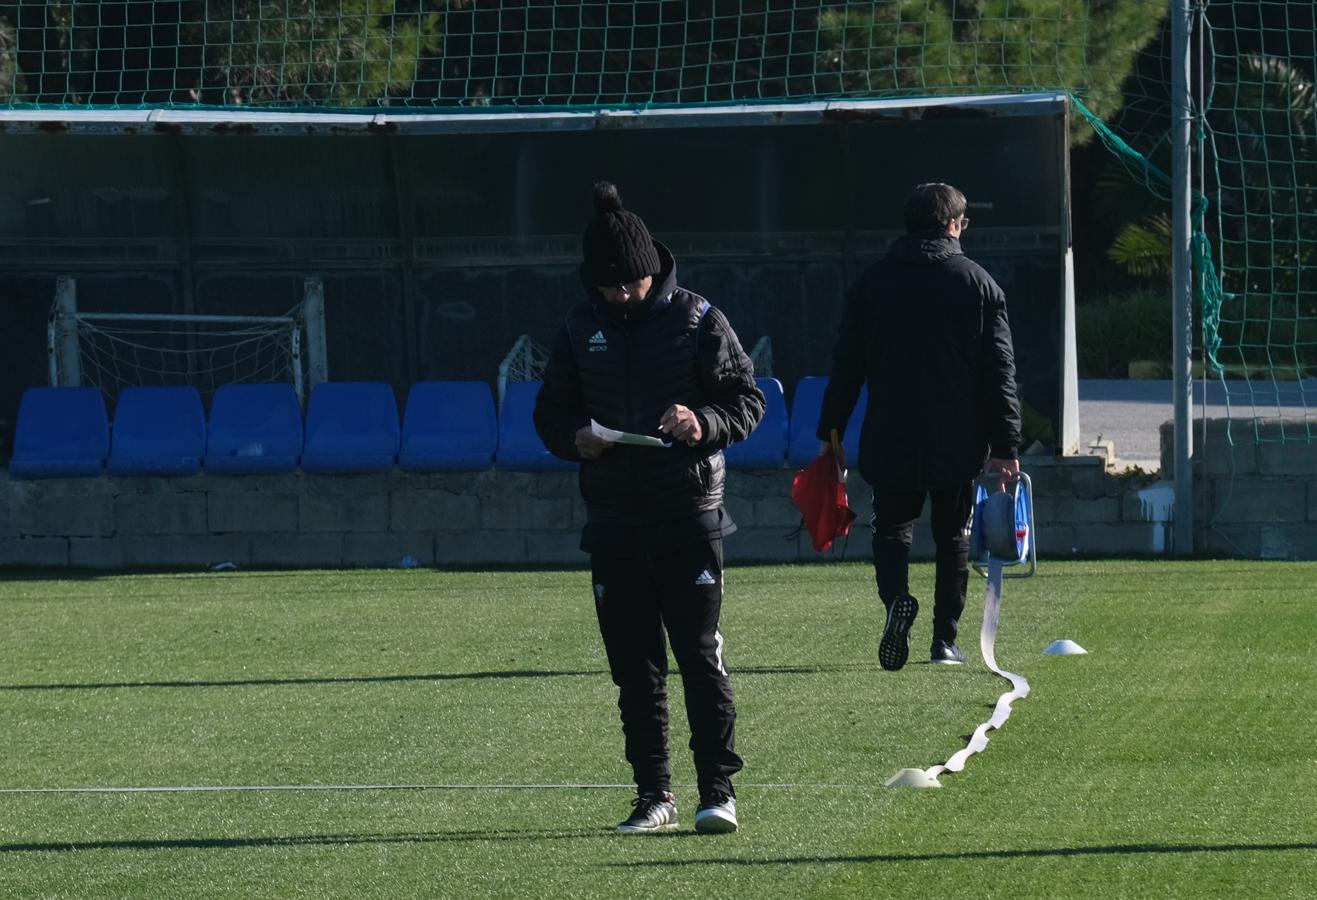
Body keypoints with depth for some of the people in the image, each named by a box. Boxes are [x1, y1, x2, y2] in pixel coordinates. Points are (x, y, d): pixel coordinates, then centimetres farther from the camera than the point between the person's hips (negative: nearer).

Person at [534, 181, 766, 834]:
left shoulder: (696, 320, -1)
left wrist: (703, 424, -19)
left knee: (700, 653, -8)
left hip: (689, 516, -4)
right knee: (634, 667, 7)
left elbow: (748, 400, 1)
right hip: (613, 522, 4)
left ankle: (718, 789, -6)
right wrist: (574, 437, -7)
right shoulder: (580, 328, 9)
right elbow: (550, 411, 16)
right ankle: (653, 794, 13)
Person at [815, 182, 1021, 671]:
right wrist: (1005, 446, 1)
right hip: (960, 441, 0)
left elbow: (846, 366, 4)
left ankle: (897, 597, -21)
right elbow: (1000, 373, -1)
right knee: (953, 535, 11)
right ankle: (944, 640, 9)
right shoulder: (979, 284, 0)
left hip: (890, 439, 0)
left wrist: (829, 431, 10)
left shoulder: (872, 282, 3)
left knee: (892, 526, 8)